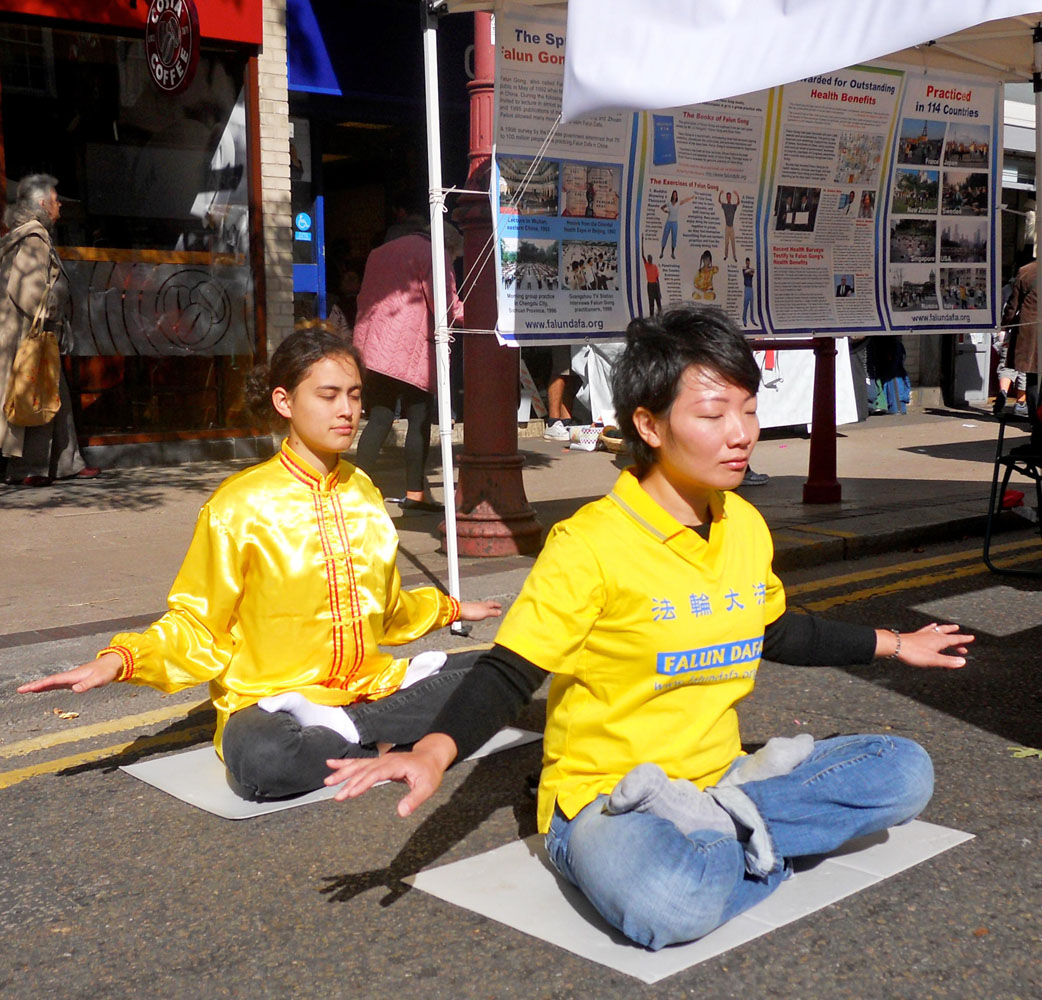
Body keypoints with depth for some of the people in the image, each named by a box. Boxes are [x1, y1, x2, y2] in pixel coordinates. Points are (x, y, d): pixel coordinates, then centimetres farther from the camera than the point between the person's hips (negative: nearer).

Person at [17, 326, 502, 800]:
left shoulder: (362, 491, 9)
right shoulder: (240, 506, -8)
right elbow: (198, 628, -5)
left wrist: (448, 610, 33)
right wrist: (122, 659, -21)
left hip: (370, 687, 6)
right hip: (275, 701, -5)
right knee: (261, 758, -39)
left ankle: (347, 729, -16)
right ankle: (386, 744, -15)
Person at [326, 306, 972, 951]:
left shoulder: (747, 527, 7)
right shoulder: (589, 544, -17)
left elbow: (778, 632, 25)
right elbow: (509, 674, -17)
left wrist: (893, 645, 29)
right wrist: (433, 753, -34)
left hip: (715, 778, 7)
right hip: (602, 796, -7)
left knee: (905, 771, -7)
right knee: (672, 903, -40)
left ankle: (717, 819, -10)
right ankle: (741, 832, -9)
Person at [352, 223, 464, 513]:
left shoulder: (380, 252, 24)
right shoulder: (433, 255, -2)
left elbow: (364, 299, 26)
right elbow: (445, 306, -10)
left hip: (371, 347, 7)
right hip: (410, 350, -7)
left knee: (379, 419, 6)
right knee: (420, 418, 3)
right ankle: (414, 493, 4)